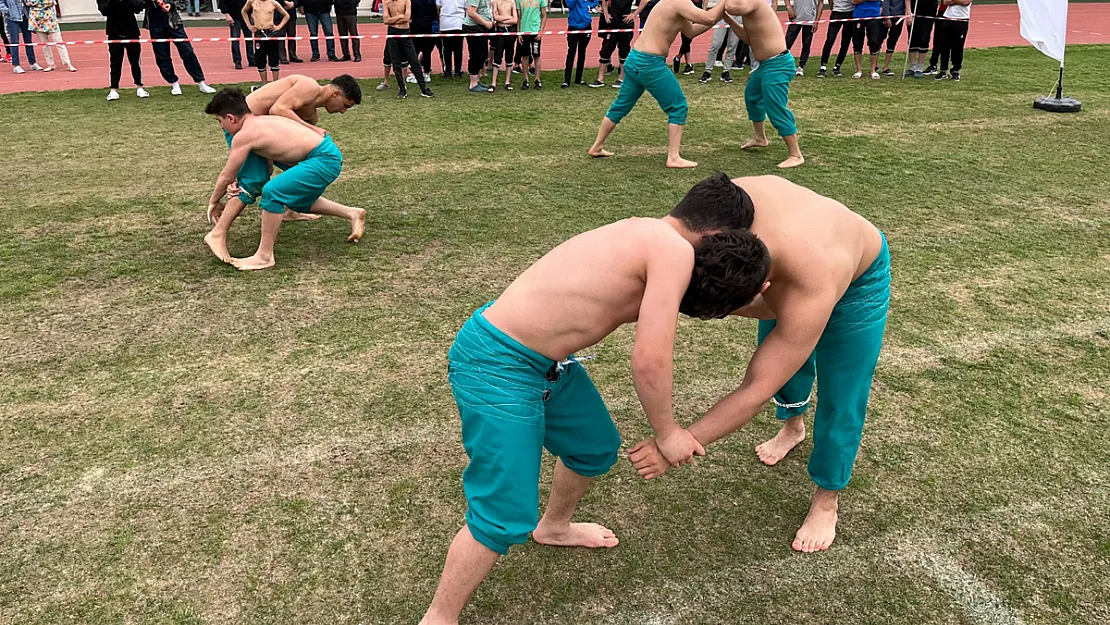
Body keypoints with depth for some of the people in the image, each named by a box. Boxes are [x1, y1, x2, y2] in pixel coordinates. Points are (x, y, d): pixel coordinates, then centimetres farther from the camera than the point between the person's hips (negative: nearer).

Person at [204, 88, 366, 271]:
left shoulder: (243, 135, -11)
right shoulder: (262, 122, 13)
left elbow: (226, 176, 0)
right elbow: (266, 165, 22)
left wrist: (214, 202, 16)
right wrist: (244, 188, 12)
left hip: (324, 160, -10)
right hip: (326, 155, 10)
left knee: (272, 192, -19)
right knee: (296, 200, 28)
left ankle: (265, 256, -11)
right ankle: (352, 214, 35)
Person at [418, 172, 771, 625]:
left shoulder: (644, 233, 7)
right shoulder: (674, 250, -19)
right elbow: (649, 360, -20)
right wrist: (666, 433, -5)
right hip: (496, 366, -10)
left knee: (597, 447, 26)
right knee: (506, 519, -6)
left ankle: (553, 527, 54)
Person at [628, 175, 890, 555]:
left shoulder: (810, 294, -49)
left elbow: (756, 391, -43)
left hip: (858, 279, -5)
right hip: (787, 265, 6)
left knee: (840, 399, -2)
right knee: (782, 355, 23)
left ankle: (826, 501, 22)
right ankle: (793, 427, 54)